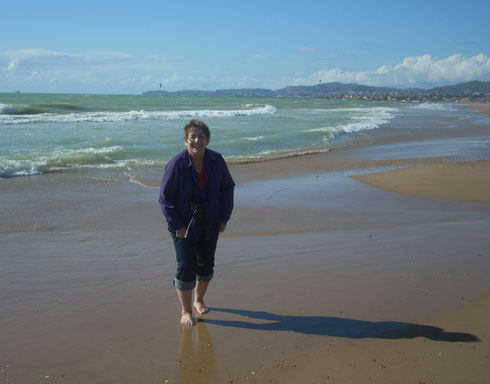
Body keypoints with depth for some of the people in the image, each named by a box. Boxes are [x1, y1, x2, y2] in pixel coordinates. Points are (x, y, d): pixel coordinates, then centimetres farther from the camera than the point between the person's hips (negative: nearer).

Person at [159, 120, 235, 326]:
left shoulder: (217, 161, -7)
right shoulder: (176, 165, -19)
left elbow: (227, 188, 7)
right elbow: (165, 198, -12)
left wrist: (224, 217, 1)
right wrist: (176, 224, -16)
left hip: (209, 224, 4)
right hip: (184, 224, -4)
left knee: (206, 264, 14)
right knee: (186, 267, -7)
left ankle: (198, 300, 38)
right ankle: (186, 311, 11)